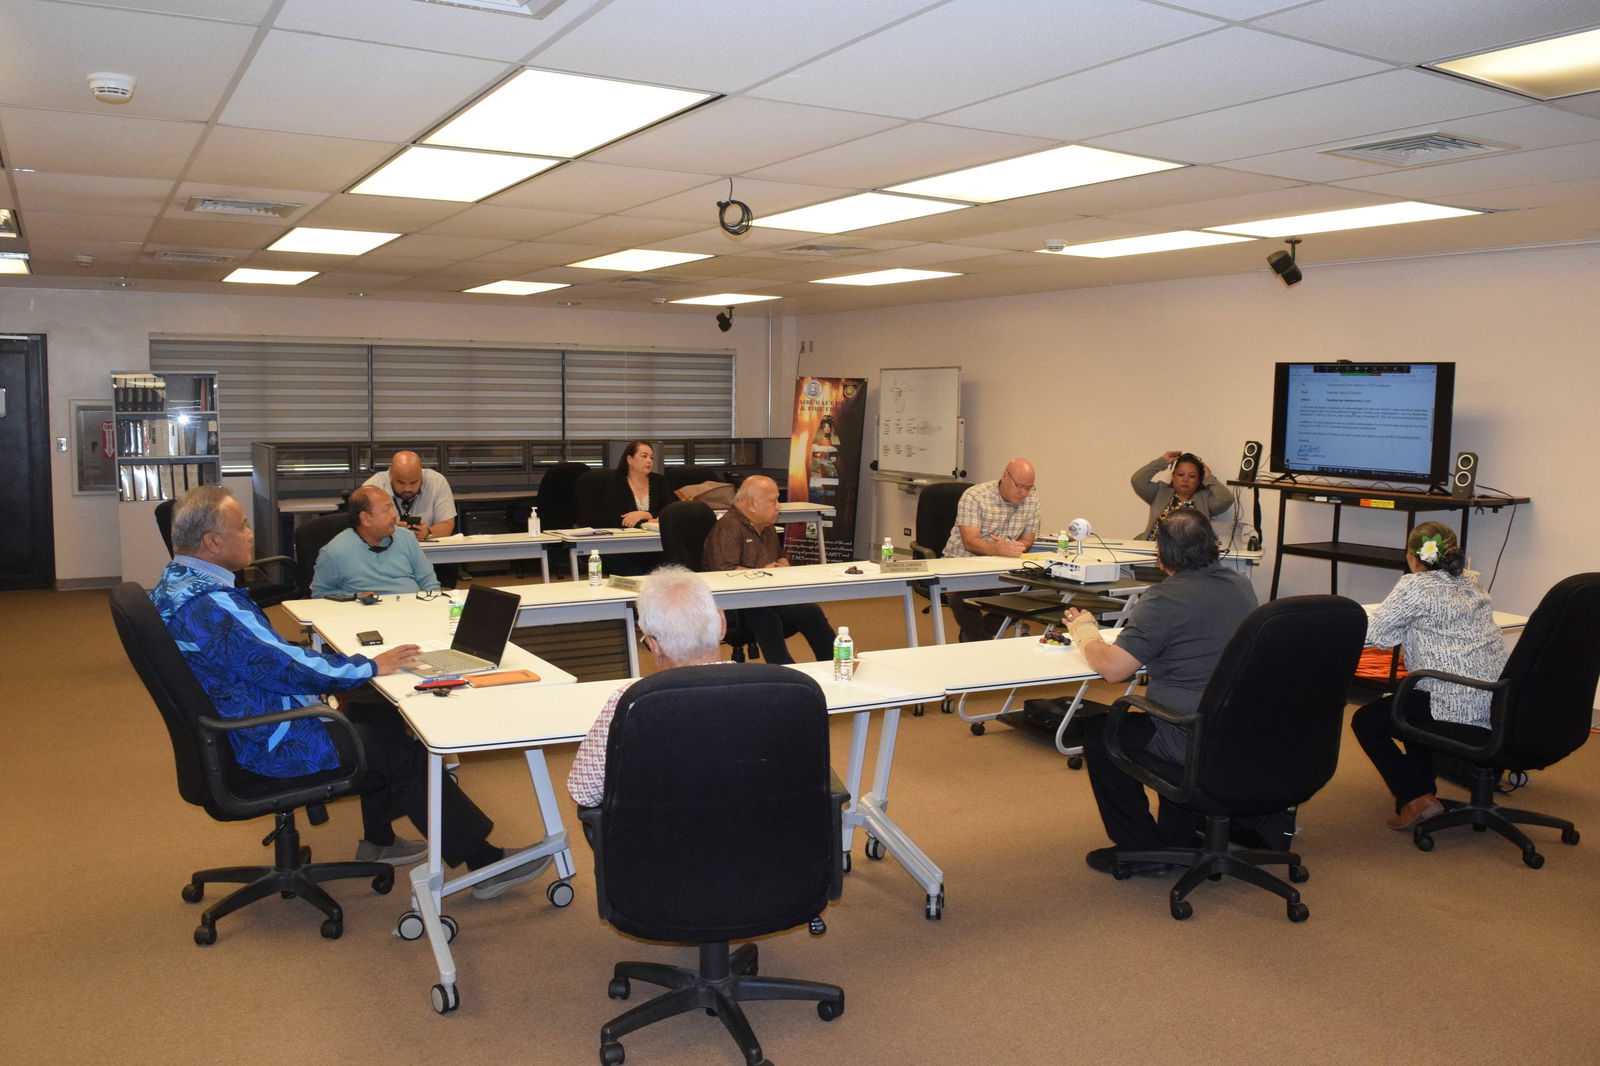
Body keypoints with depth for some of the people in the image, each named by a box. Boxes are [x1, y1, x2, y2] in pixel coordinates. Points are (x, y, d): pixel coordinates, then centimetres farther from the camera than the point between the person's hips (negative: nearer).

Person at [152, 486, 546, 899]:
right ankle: (486, 865, 3)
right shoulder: (209, 606, -28)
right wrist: (369, 666, -12)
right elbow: (288, 667, -26)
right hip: (273, 748, -10)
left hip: (246, 729, 11)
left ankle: (378, 841, 30)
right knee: (405, 753, -5)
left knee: (377, 718, 19)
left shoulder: (178, 582, 6)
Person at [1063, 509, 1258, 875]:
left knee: (1098, 734, 12)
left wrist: (1085, 632, 2)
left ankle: (1139, 848, 19)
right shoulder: (1241, 587, 7)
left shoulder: (1166, 600, -18)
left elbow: (1111, 668, -19)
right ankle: (1178, 840, 39)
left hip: (1198, 743, -8)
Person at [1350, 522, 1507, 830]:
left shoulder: (1415, 586, -9)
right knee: (1402, 699, 33)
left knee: (1365, 720, 6)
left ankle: (1415, 798, -1)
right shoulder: (1471, 583, 14)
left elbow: (1375, 634, -7)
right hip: (1497, 707, 9)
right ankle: (1420, 784, 37)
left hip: (1463, 713, -9)